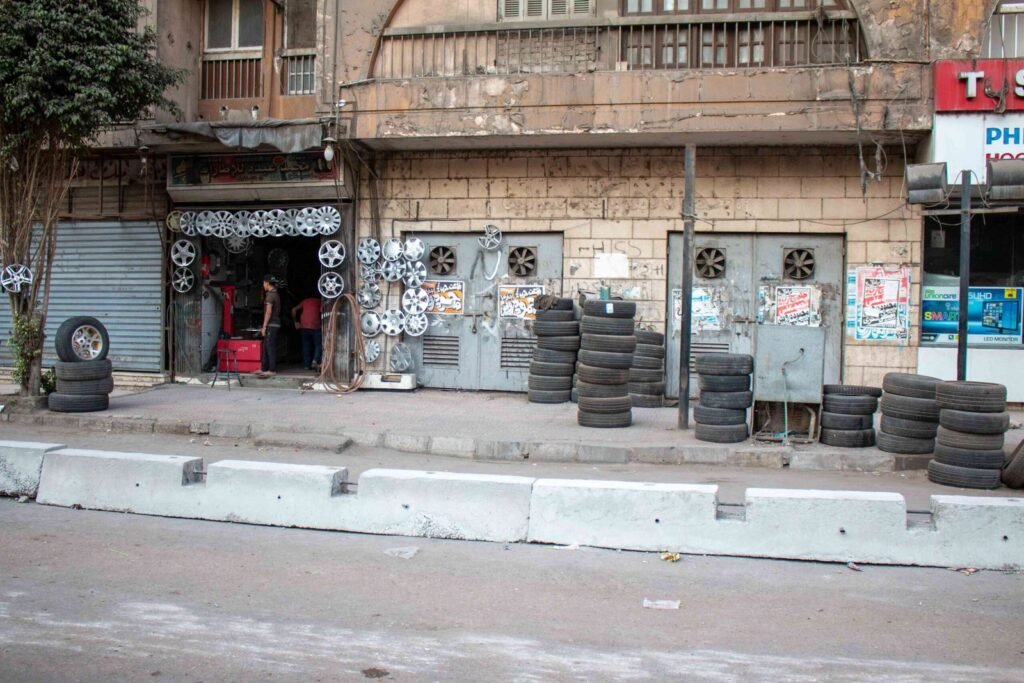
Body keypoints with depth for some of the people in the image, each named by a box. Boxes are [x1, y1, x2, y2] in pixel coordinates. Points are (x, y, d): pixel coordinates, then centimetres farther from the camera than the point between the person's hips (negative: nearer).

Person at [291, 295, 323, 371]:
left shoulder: (305, 301, 21)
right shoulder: (318, 301, 13)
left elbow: (294, 310, 15)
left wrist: (296, 322, 18)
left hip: (304, 326, 4)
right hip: (315, 326, -4)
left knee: (306, 346, 10)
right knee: (319, 344, 0)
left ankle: (307, 365, 8)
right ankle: (315, 361, -20)